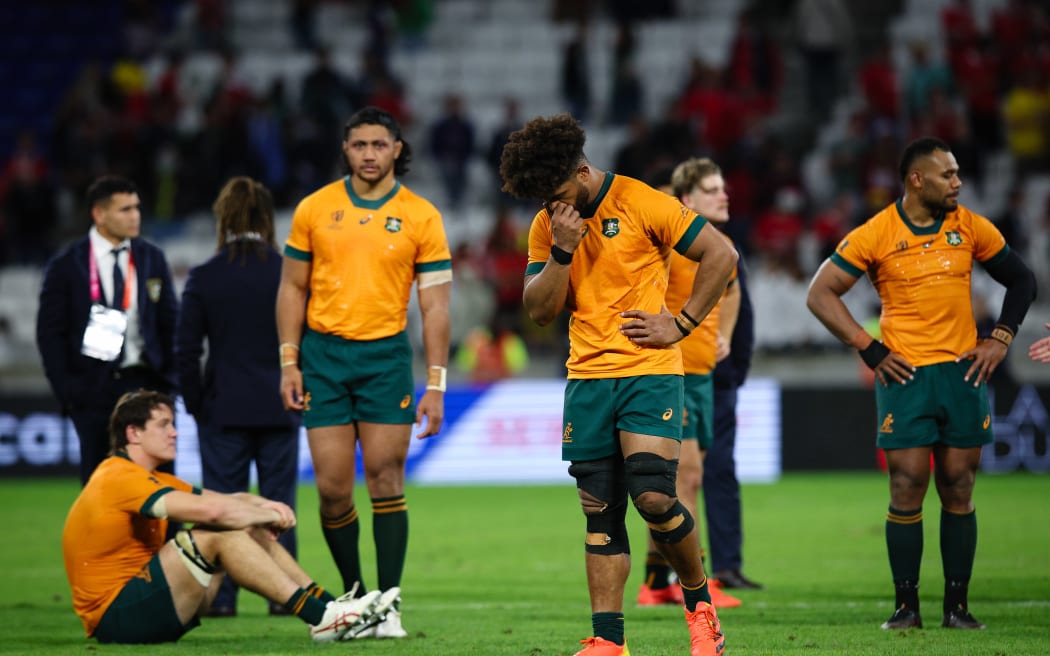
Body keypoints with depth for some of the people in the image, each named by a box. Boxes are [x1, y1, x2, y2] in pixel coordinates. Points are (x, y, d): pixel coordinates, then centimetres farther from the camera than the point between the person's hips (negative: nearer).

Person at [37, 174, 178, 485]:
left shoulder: (152, 258, 9)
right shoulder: (66, 266, -1)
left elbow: (169, 322, 12)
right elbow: (50, 333, 0)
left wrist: (168, 377, 3)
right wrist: (65, 388, -8)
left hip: (144, 379, 2)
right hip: (94, 387, -2)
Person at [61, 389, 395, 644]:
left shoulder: (152, 479, 17)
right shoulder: (120, 479, -16)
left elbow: (230, 501, 14)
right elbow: (211, 510, -27)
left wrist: (266, 507, -9)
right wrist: (269, 516, -10)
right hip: (117, 616, -10)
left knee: (247, 530, 5)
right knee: (219, 535, -23)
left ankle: (331, 607, -2)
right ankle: (321, 619, -23)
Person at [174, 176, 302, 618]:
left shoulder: (203, 278, -4)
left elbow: (186, 350, -3)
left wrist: (195, 403, 6)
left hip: (224, 408, -1)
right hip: (279, 409, 1)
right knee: (278, 503, 7)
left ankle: (222, 597, 2)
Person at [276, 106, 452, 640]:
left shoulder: (420, 216, 0)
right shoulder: (315, 209, 4)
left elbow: (435, 305, 1)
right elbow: (292, 288, 10)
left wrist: (435, 384, -4)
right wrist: (289, 363, 2)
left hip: (386, 355, -1)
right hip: (323, 354, 1)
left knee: (385, 480, -5)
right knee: (333, 488, -2)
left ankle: (388, 605, -1)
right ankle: (353, 595, 16)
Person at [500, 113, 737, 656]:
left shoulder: (641, 204, -8)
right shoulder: (548, 226, 8)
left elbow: (721, 254, -5)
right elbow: (539, 310, 4)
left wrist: (682, 324, -8)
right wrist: (562, 252, -10)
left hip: (649, 372, -5)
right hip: (586, 377, 5)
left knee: (653, 498, -16)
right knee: (600, 512, 2)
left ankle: (699, 602, 7)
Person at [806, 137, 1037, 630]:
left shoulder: (971, 228, 4)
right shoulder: (875, 235, -5)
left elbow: (1021, 280, 16)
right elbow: (820, 294, -2)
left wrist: (1000, 339, 5)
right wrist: (870, 349, -6)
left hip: (963, 372, 3)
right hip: (905, 374, -3)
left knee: (958, 491, 4)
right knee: (907, 490, -5)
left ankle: (957, 606, 9)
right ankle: (906, 606, 4)